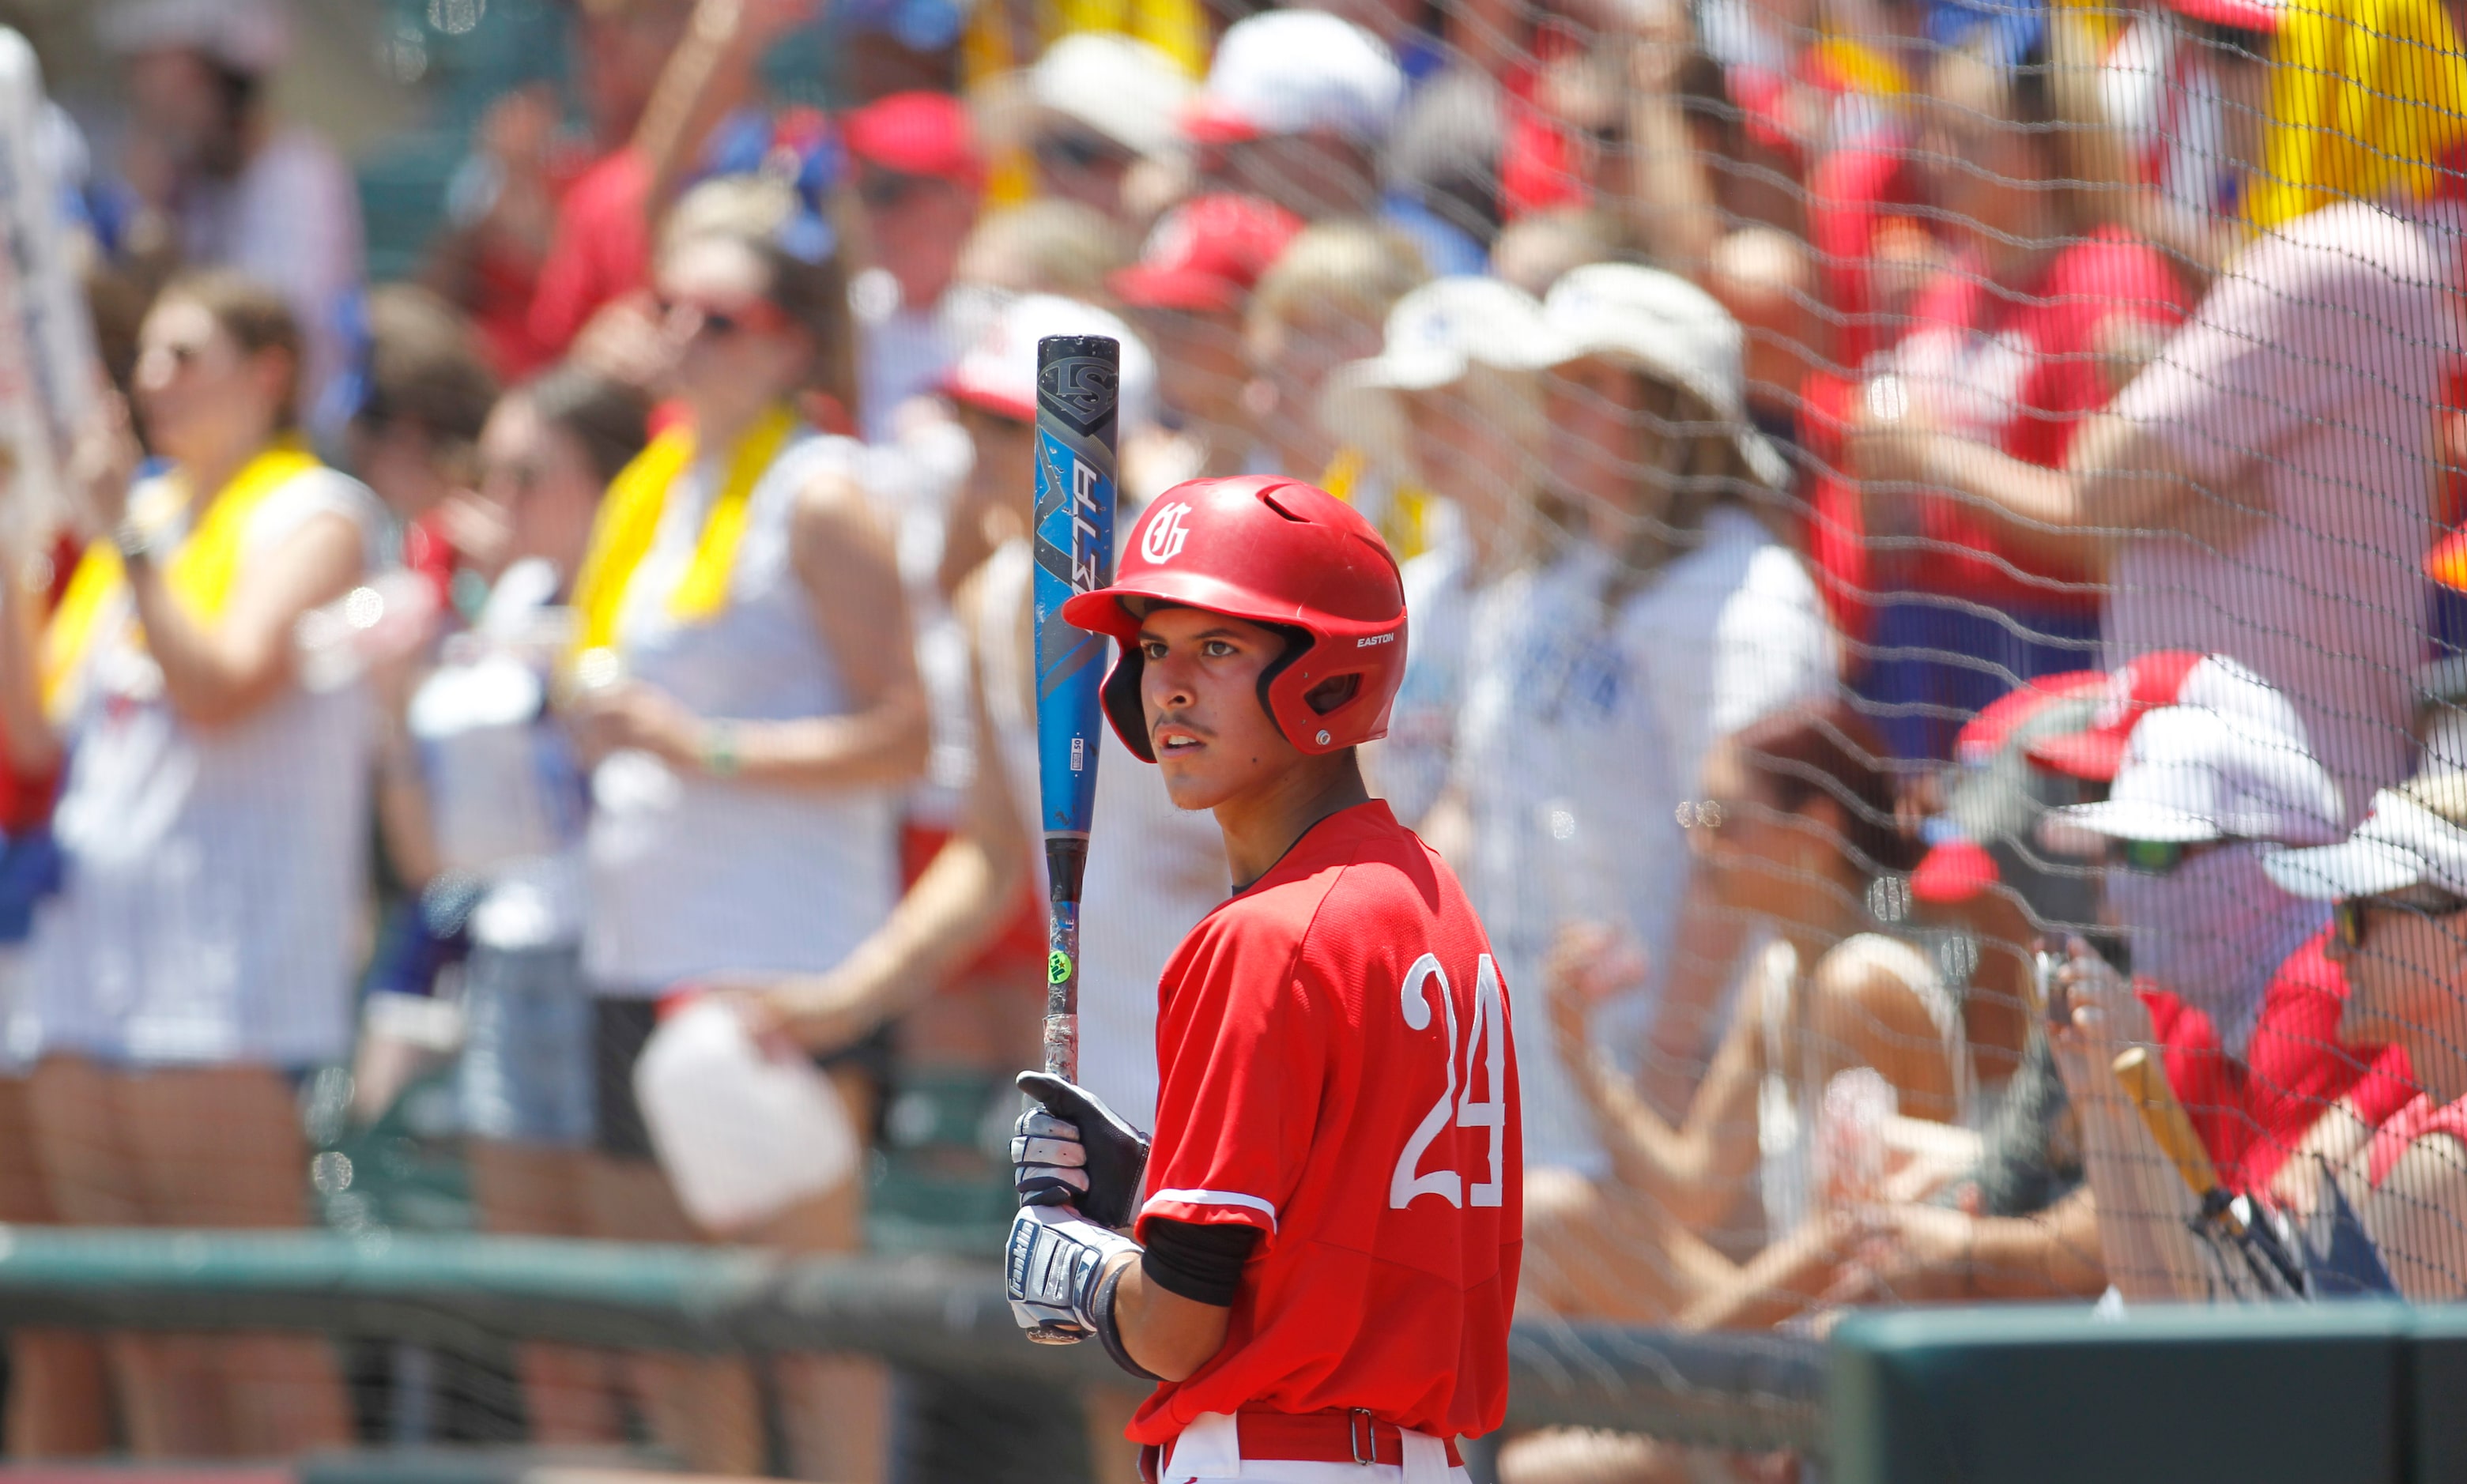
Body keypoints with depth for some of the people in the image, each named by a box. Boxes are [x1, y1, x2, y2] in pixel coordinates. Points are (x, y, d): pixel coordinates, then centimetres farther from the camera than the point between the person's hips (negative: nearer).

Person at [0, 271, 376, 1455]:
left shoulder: (311, 515, -2)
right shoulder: (138, 521, 20)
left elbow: (223, 686, -16)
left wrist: (129, 537, -16)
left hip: (227, 989, -8)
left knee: (257, 1338, -10)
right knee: (146, 1341, 6)